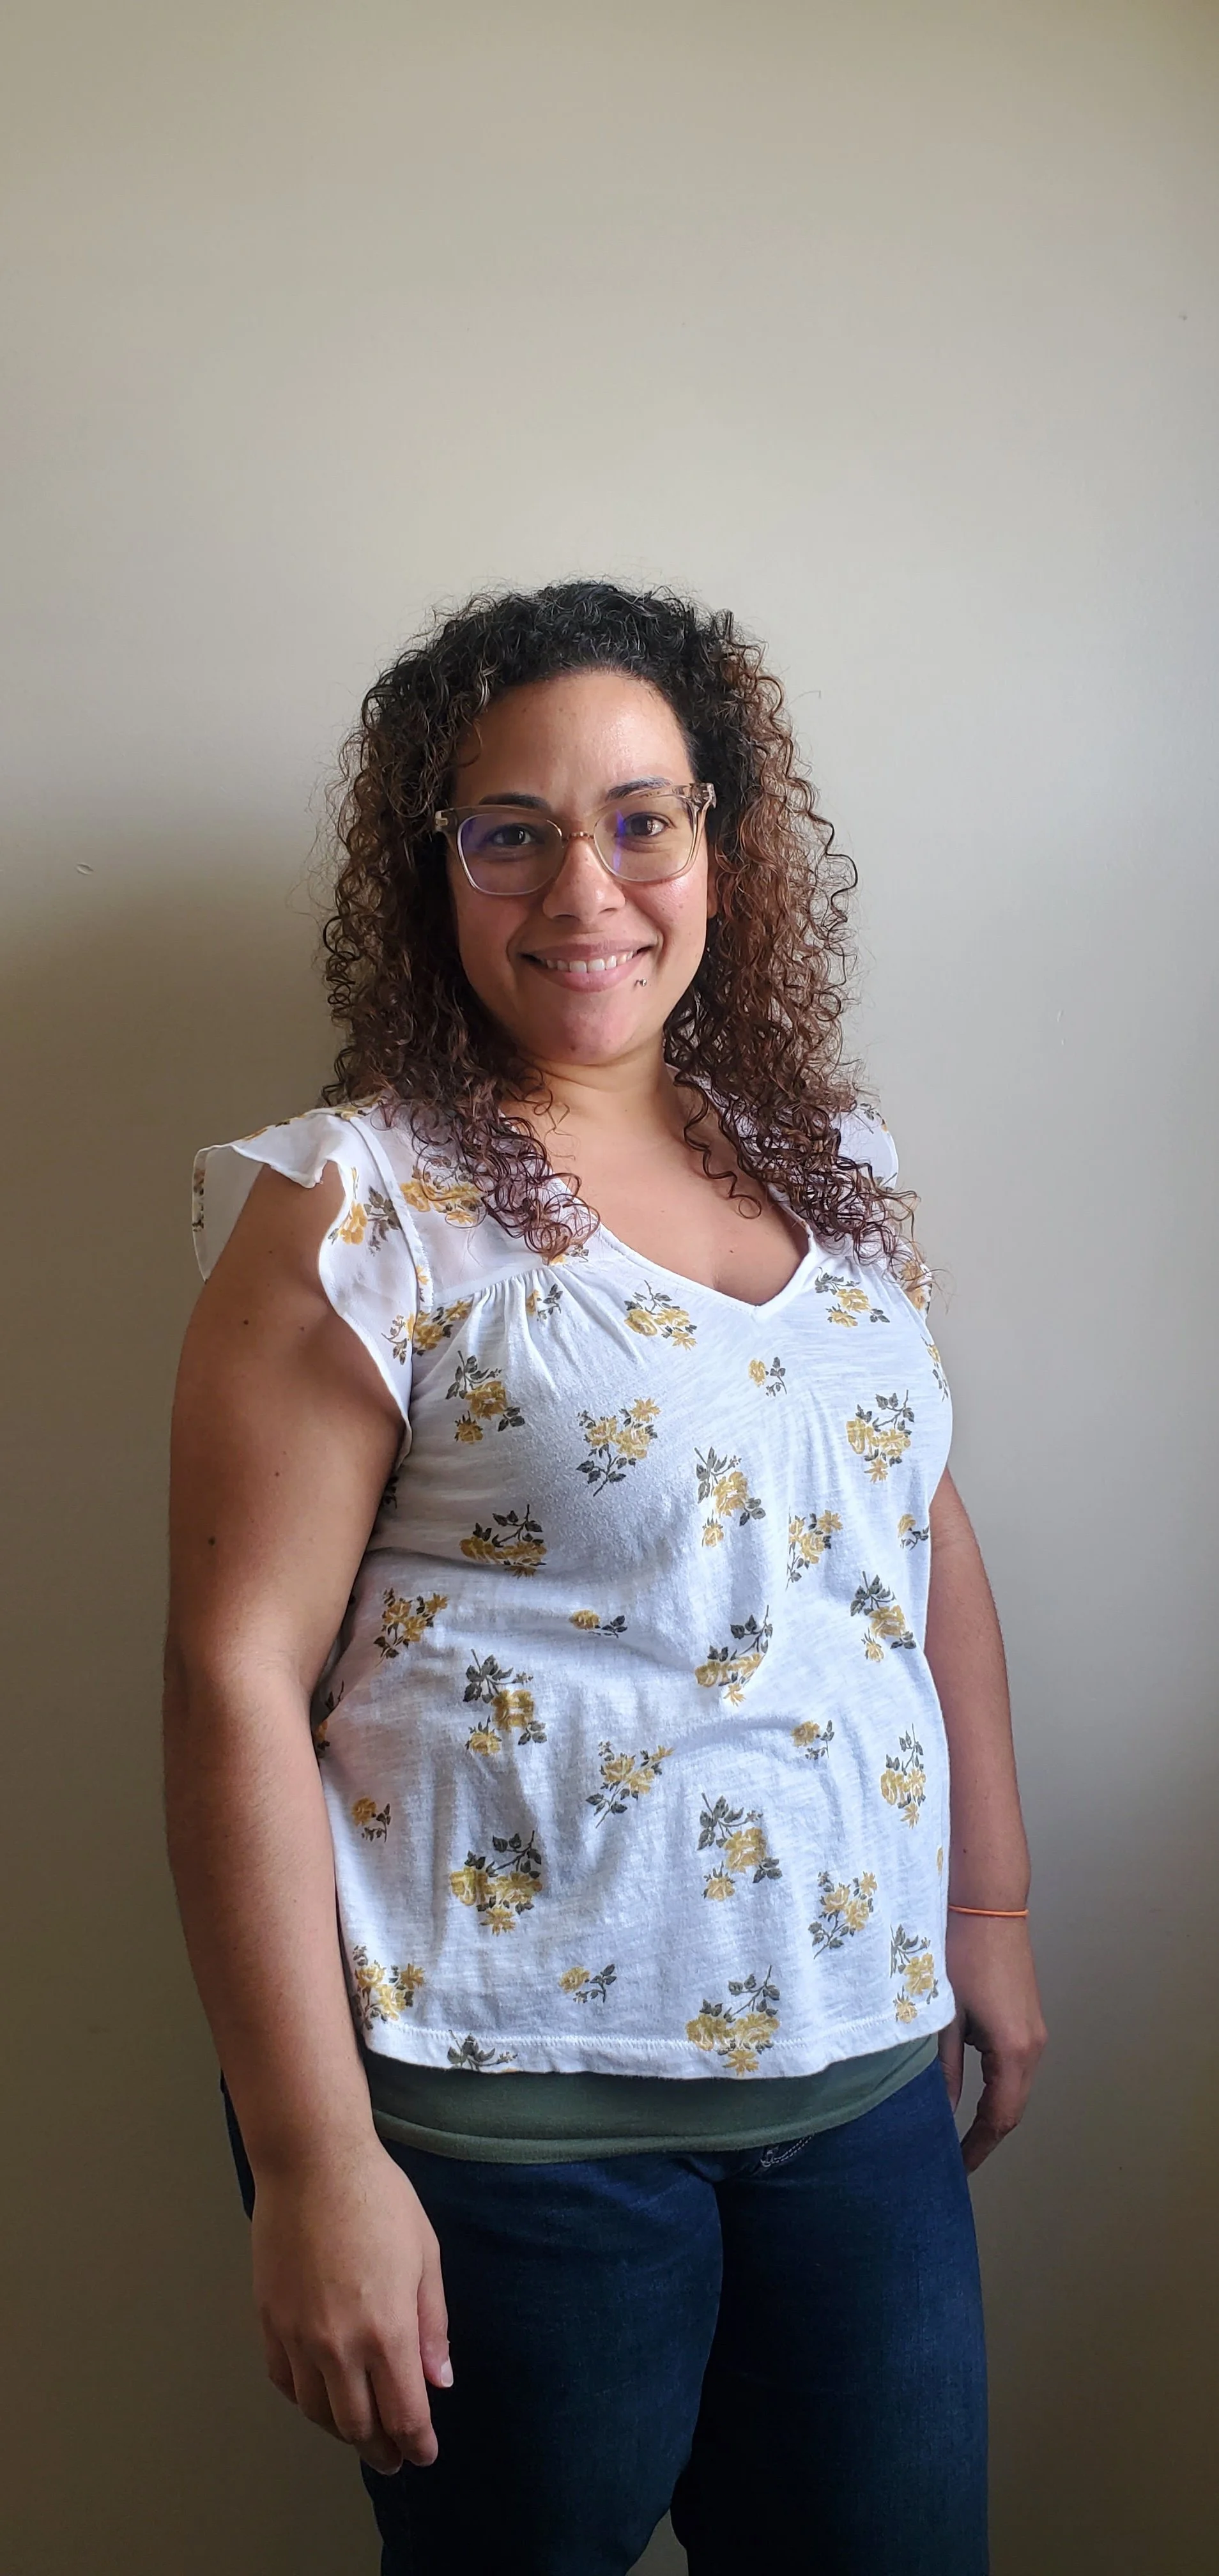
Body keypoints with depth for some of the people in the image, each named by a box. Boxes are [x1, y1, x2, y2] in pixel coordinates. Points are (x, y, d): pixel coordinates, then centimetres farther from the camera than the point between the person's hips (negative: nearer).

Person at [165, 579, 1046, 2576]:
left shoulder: (830, 1164, 7)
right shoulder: (356, 1210, -11)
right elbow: (239, 1675, -14)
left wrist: (991, 1907, 13)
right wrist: (314, 2160, -16)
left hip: (866, 2066, 5)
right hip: (507, 2097, -5)